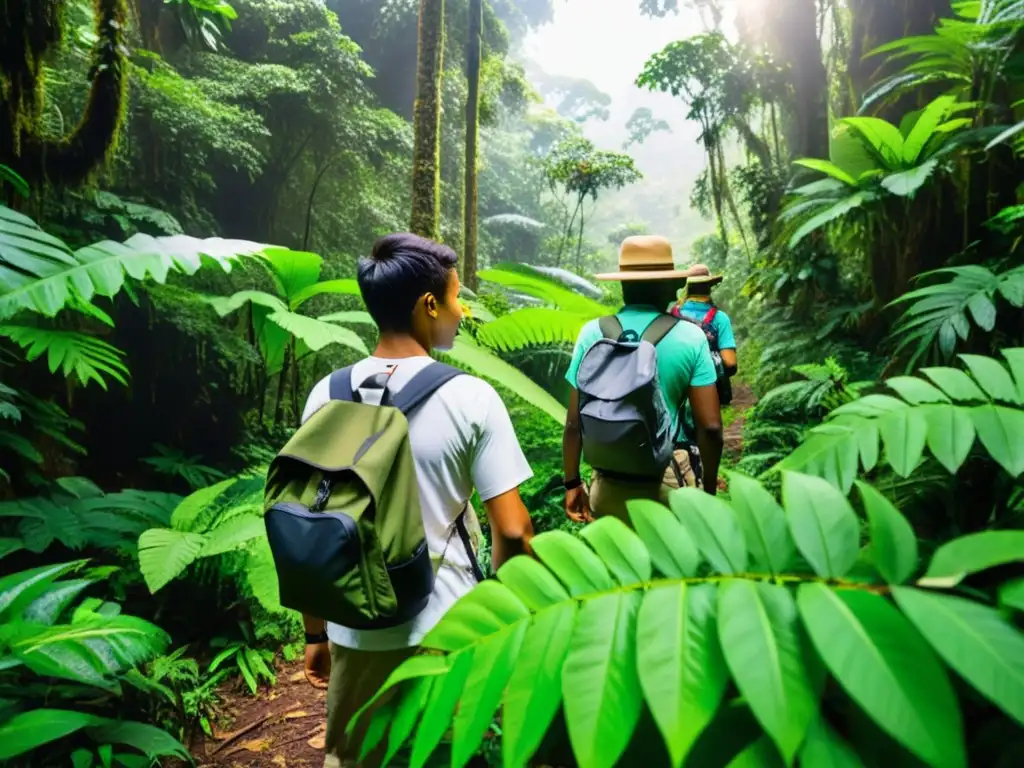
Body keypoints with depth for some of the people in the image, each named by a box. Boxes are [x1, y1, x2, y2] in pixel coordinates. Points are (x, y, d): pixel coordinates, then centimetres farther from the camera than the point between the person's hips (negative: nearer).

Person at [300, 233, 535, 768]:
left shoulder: (326, 396, -5)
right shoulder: (471, 397, -15)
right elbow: (512, 530, -14)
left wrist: (315, 630, 12)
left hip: (356, 630, 3)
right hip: (446, 629, -2)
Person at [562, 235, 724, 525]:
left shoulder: (593, 333, -4)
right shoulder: (690, 337, -6)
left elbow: (574, 422, -3)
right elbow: (710, 426, -7)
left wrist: (572, 482, 8)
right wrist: (710, 487, 6)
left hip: (609, 484, 1)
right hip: (667, 481, -1)